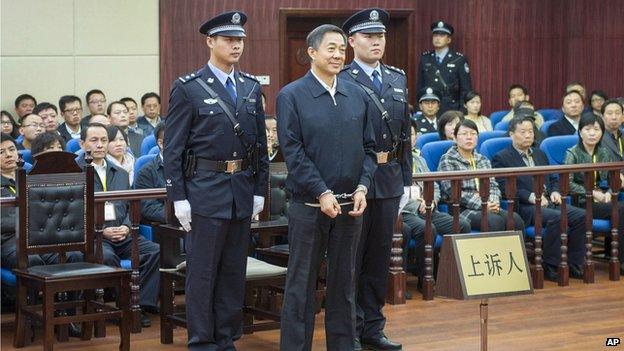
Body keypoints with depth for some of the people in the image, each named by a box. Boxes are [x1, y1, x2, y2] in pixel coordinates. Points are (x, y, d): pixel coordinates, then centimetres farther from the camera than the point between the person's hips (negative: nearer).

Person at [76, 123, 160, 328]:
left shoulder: (120, 174, 23)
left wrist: (126, 227, -2)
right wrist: (101, 231, -14)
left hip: (122, 234, 5)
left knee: (156, 251, -21)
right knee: (107, 256, -37)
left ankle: (142, 303, -16)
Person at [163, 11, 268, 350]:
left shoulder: (252, 87, 10)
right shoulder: (188, 88, -5)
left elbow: (261, 143, 13)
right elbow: (173, 148, -6)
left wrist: (260, 190, 9)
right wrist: (178, 197, -10)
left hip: (243, 191, 5)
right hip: (205, 191, -5)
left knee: (234, 271, 11)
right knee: (202, 272, 1)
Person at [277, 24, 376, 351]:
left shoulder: (358, 96, 8)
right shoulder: (291, 96, -5)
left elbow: (368, 148, 10)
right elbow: (293, 152, -10)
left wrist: (362, 188, -4)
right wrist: (322, 194, -14)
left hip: (350, 205, 4)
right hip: (309, 205, -4)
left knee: (344, 281, 12)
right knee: (301, 284, 2)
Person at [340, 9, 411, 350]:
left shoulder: (398, 79, 11)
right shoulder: (341, 82, -8)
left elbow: (404, 134, 13)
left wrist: (406, 180, 11)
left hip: (389, 180, 6)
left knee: (379, 258, 11)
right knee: (350, 259, 3)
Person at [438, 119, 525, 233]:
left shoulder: (483, 160, 22)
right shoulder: (447, 160, 2)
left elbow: (493, 185, 16)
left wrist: (494, 202, -8)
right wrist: (481, 205, -17)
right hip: (462, 210, -6)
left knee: (516, 219, -23)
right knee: (495, 221, -33)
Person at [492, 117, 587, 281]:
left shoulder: (540, 154, 27)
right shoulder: (501, 158, 4)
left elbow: (553, 179, 28)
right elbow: (505, 187, -9)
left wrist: (555, 192, 4)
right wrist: (531, 197, -19)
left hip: (548, 202, 7)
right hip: (524, 207, -7)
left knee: (580, 215, -18)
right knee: (556, 217, -34)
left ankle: (574, 265, -11)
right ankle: (550, 267, -23)